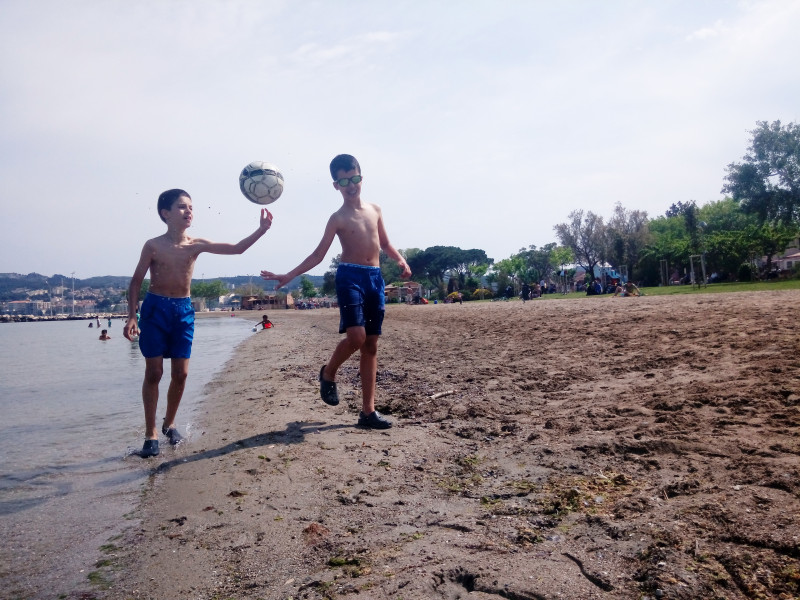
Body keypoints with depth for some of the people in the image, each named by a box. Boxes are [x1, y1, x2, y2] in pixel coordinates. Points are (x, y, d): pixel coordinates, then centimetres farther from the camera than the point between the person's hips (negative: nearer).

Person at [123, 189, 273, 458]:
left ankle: (169, 423, 25)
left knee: (180, 373, 3)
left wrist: (260, 230, -12)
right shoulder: (153, 246, -6)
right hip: (155, 308, -3)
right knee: (154, 372, -1)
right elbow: (136, 282, -2)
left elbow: (236, 248, -1)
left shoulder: (196, 245, 1)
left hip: (184, 310, 3)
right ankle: (151, 433, 10)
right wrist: (131, 317, -11)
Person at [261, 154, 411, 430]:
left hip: (375, 278, 5)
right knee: (356, 336, -22)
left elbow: (385, 244, 22)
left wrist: (401, 260, 2)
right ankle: (328, 373, 11)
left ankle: (368, 411, 9)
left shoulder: (375, 210, 14)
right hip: (350, 276, -5)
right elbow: (318, 255, -1)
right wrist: (289, 275, -10)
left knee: (371, 345, 4)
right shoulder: (338, 218, 1)